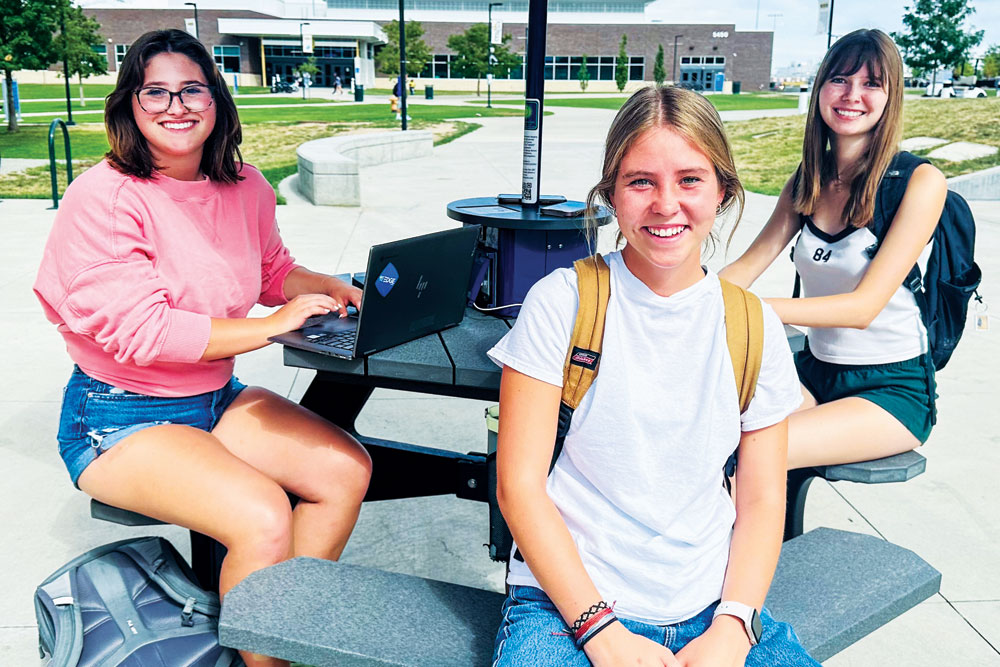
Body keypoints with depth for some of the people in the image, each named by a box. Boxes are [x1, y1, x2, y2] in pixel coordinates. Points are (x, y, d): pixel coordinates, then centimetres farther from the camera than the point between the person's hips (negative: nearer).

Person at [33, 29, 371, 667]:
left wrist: (327, 287, -2)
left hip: (217, 397, 7)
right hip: (120, 421, -7)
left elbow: (274, 271, 20)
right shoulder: (104, 198, -18)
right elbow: (140, 332, -24)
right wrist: (269, 326, -25)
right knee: (263, 517, -26)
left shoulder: (243, 186, 3)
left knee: (347, 468, -7)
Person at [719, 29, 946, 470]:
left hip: (893, 391, -5)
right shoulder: (808, 181, 6)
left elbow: (864, 306, -21)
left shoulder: (920, 182, -13)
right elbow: (748, 266, 2)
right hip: (815, 374, 5)